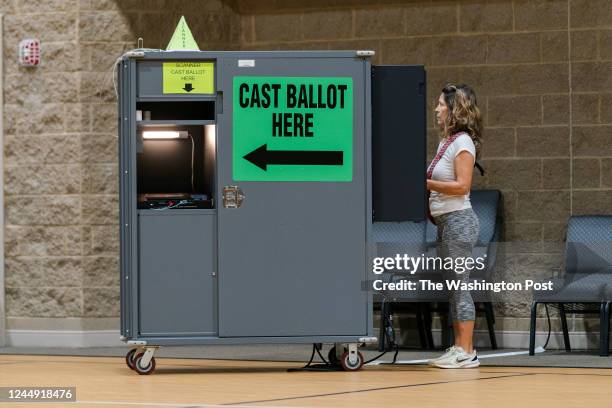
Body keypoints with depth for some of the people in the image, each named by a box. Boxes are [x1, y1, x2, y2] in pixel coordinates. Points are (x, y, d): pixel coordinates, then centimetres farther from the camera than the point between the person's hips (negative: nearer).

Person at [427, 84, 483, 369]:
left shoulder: (462, 142, -11)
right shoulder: (445, 142, 14)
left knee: (460, 286, -7)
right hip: (444, 221, 9)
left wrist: (426, 183, -18)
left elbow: (462, 186, -19)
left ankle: (466, 352, -6)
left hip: (458, 220, -9)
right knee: (452, 287, 10)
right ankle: (458, 349, 14)